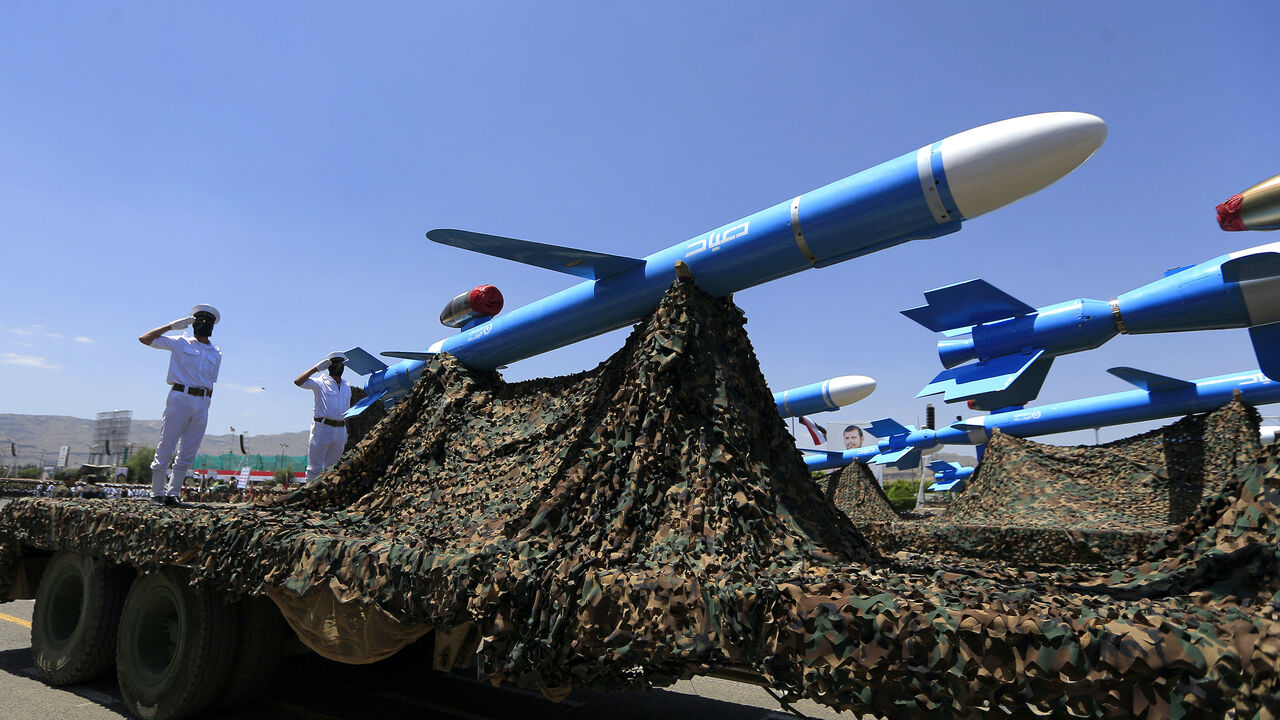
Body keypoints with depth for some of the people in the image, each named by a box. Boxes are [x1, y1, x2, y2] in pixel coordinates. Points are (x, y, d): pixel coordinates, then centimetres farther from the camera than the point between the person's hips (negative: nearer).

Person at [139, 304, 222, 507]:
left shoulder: (217, 353, 17)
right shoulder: (180, 343, 8)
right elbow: (144, 339, 5)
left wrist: (205, 406, 8)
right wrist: (172, 325, 2)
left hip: (202, 404, 3)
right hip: (179, 397, -3)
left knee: (187, 454, 3)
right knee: (166, 448, -4)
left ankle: (173, 493, 9)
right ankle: (157, 493, 4)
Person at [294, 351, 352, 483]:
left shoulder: (347, 387, 15)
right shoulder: (321, 382, -1)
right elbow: (298, 382, -16)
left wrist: (345, 432, 18)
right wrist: (316, 368, -15)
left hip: (340, 429, 5)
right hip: (322, 427, -5)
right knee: (315, 467, -1)